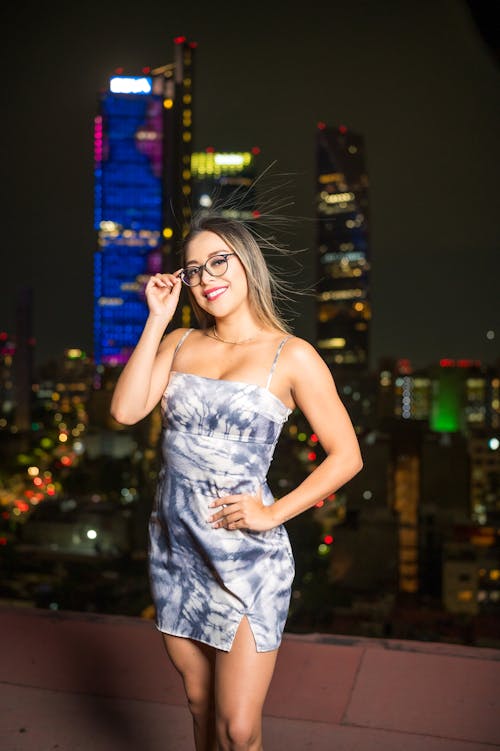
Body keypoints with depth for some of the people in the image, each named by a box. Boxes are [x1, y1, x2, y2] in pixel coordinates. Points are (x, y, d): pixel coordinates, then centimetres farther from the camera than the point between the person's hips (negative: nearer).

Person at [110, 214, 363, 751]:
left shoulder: (291, 356, -7)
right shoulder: (178, 343, 6)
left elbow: (346, 456, -4)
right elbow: (125, 411, -9)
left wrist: (274, 513, -11)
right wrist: (158, 318, -7)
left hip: (247, 556, -4)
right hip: (173, 547, 5)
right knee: (199, 705, 19)